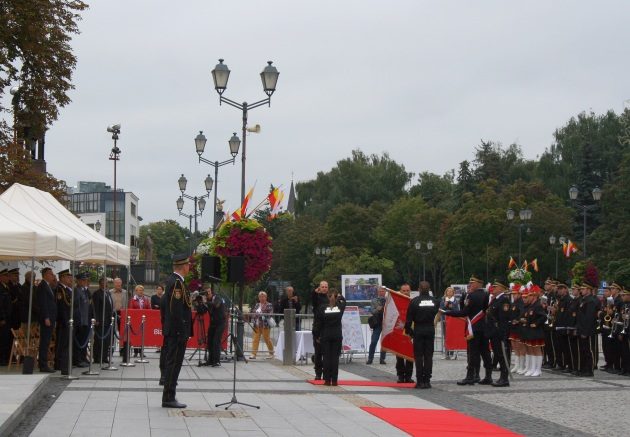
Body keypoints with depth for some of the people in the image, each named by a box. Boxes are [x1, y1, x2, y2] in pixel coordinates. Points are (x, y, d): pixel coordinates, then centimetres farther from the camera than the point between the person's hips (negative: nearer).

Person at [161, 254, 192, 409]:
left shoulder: (171, 280, 14)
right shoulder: (177, 282, -17)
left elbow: (164, 305, 20)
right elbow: (176, 310, -22)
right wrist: (183, 332, -20)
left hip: (170, 330, 10)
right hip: (178, 331, -10)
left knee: (170, 363, 13)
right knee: (174, 363, -6)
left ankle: (168, 397, 19)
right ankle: (169, 398, -3)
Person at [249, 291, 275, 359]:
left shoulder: (269, 305, -2)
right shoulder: (257, 305, 17)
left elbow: (270, 314, -11)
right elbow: (253, 314, 17)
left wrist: (261, 314, -17)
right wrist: (253, 322, 1)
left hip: (265, 325, -5)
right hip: (257, 325, 5)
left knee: (267, 339, 1)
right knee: (255, 339, -2)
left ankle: (271, 353, 17)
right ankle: (253, 354, -2)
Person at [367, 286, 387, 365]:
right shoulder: (374, 301, 7)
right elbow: (373, 311, -3)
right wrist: (377, 309, -23)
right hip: (377, 324, -1)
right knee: (373, 342, -3)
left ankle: (382, 359, 12)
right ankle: (370, 359, 4)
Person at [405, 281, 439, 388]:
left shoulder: (414, 301, -8)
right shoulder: (434, 301, 1)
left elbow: (409, 318, -6)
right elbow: (437, 314, 9)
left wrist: (408, 330, 5)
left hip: (418, 331, -2)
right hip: (430, 330, 2)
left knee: (418, 356, 2)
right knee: (428, 355, 6)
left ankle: (420, 381, -1)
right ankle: (427, 380, 4)